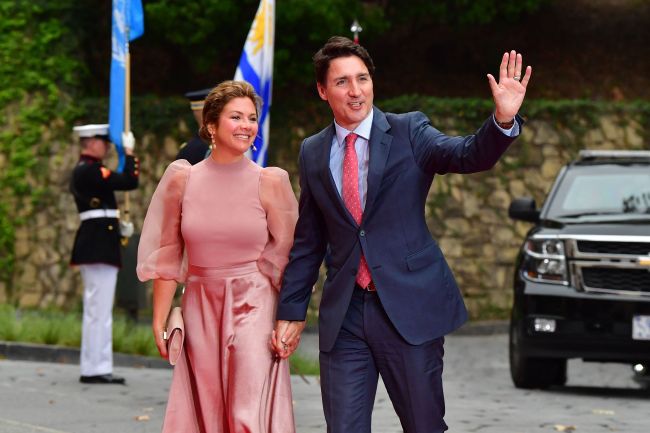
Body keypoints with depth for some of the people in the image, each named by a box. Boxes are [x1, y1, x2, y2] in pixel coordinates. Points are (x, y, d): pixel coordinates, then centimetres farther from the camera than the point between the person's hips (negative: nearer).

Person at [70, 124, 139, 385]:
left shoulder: (83, 171, 19)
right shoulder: (90, 171, -14)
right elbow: (130, 182, -19)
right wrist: (129, 152, -8)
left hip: (93, 244, 11)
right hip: (100, 245, -11)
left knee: (98, 309, 12)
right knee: (99, 309, -9)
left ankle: (97, 367, 16)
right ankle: (94, 368, -8)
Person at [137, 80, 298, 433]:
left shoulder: (270, 182, -2)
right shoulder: (183, 179, 2)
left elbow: (286, 257, 0)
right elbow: (167, 256, 6)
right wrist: (159, 321, 3)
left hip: (253, 309, -2)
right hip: (200, 308, 2)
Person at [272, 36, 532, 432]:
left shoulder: (409, 132, -1)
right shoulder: (313, 153, 9)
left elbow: (469, 156, -19)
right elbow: (308, 242, 15)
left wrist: (503, 119, -39)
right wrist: (292, 312, 12)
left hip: (410, 306, -2)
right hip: (343, 315, 3)